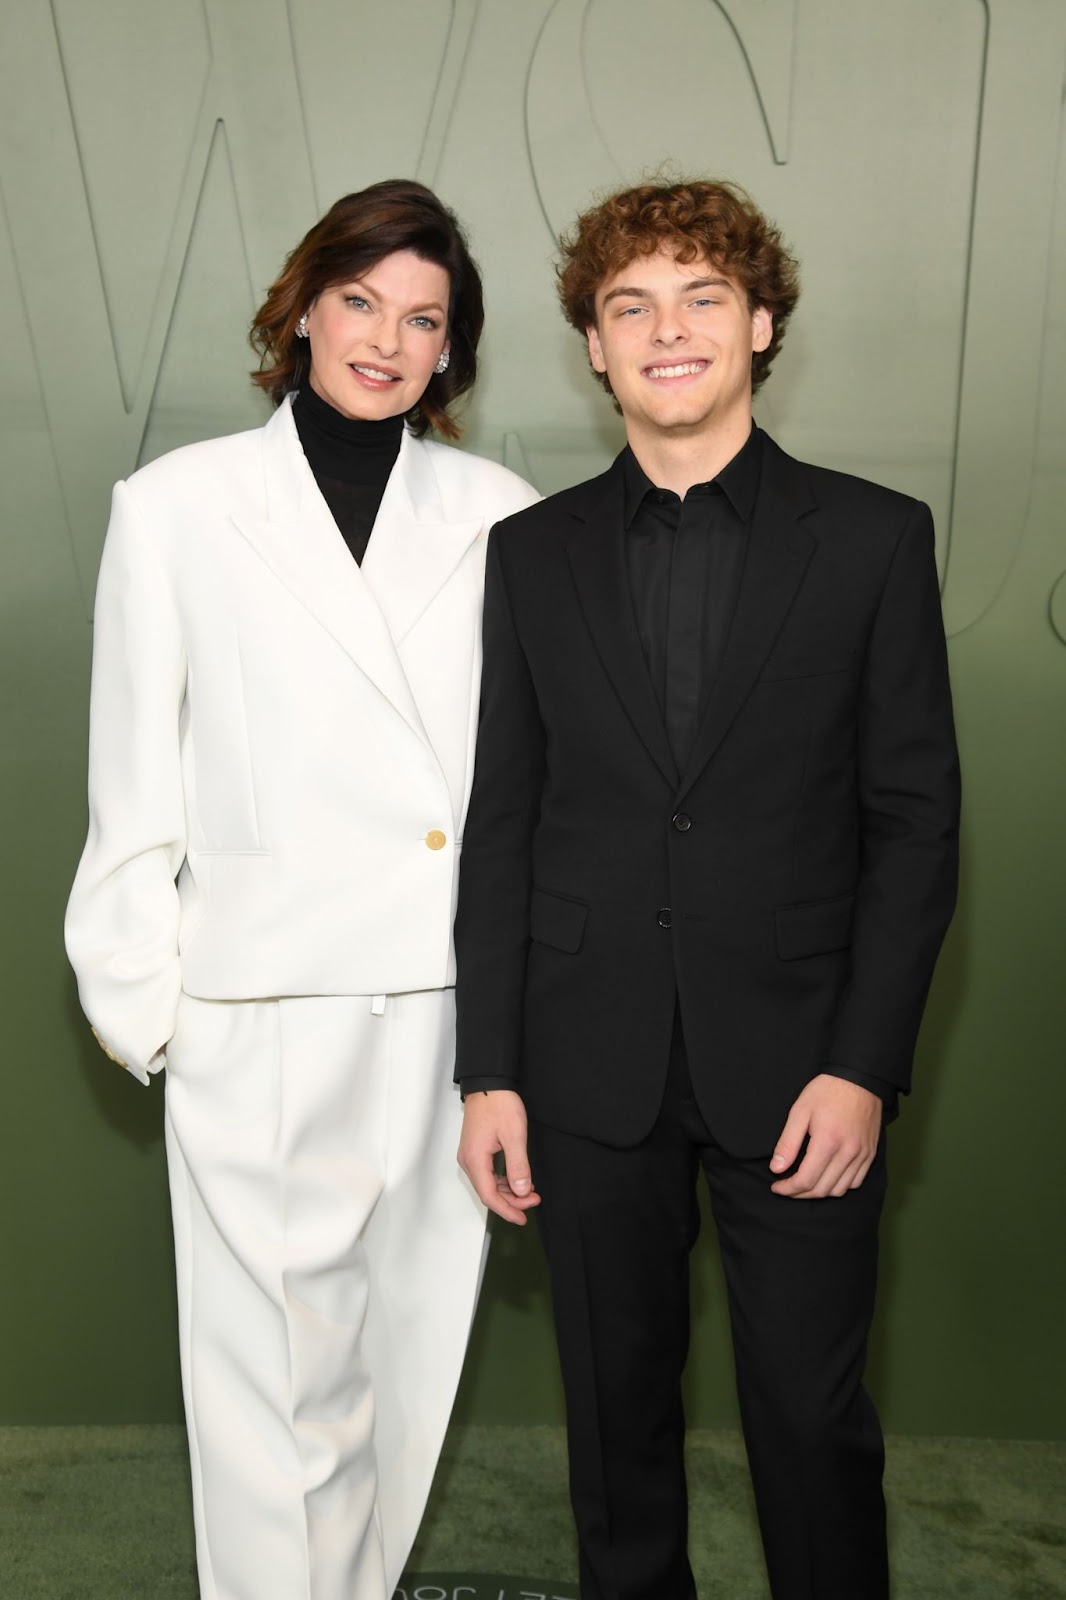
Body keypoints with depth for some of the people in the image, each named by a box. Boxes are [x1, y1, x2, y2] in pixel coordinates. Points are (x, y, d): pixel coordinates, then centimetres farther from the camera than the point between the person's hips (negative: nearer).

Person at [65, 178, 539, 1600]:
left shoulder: (501, 519, 6)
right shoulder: (180, 507, 3)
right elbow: (135, 781, 3)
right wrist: (139, 989, 2)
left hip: (452, 1004, 3)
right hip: (265, 1014, -2)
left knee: (407, 1347, 16)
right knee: (278, 1359, 7)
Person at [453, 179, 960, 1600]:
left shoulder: (874, 537, 0)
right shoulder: (532, 552, 5)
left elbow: (917, 818, -1)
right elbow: (500, 825, 4)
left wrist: (864, 1065, -9)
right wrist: (490, 1069, 1)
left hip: (796, 1065, -1)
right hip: (593, 1069, 2)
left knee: (813, 1414, 9)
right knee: (617, 1403, 17)